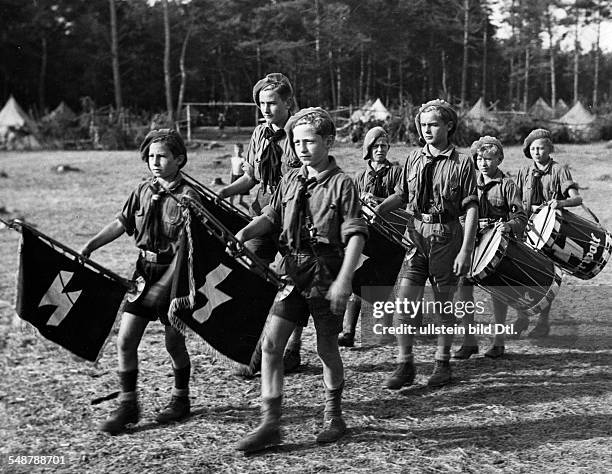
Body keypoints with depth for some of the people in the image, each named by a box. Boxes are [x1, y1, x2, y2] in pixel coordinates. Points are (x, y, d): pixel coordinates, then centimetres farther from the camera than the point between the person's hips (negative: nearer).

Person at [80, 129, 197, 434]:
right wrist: (90, 246, 5)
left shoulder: (187, 197, -15)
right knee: (125, 340, 1)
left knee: (174, 343, 8)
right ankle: (127, 405, 14)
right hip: (144, 271, 5)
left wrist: (163, 288, -24)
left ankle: (180, 400, 30)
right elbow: (121, 223, 14)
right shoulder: (143, 191, 3)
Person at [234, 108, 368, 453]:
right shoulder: (290, 181, 8)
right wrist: (243, 234, -8)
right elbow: (272, 216, 11)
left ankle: (334, 418, 29)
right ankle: (270, 425, 1)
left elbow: (356, 236, -14)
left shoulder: (342, 184, -8)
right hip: (293, 273, 5)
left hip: (327, 276, -4)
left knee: (327, 349, 8)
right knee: (271, 344, -5)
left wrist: (344, 279, -24)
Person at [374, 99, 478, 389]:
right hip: (416, 234, 3)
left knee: (444, 303, 7)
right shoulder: (414, 159, 8)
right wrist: (377, 210, 0)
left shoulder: (462, 163, -4)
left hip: (447, 235, -3)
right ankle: (405, 364, 6)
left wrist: (466, 250, -13)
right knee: (405, 300, -4)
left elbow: (471, 208, -6)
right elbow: (401, 195, 19)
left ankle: (442, 363, 22)